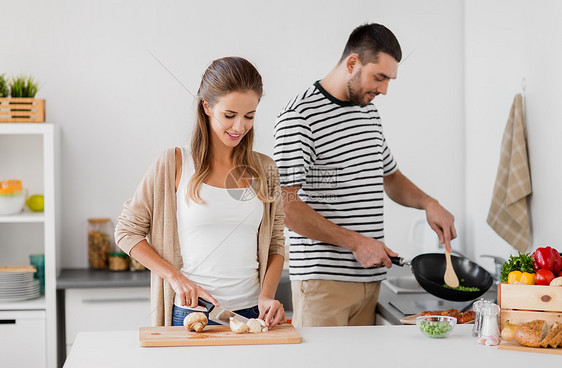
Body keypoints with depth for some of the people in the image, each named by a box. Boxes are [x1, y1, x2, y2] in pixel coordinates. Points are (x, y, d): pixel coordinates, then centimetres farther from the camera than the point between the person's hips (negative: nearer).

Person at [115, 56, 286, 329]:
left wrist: (267, 296, -5)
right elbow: (127, 231, 0)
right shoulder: (175, 164, -4)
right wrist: (176, 278, -10)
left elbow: (275, 244, 12)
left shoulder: (264, 170, 7)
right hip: (190, 314, -3)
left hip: (250, 314, 3)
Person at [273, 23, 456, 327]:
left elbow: (390, 176, 29)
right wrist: (355, 242, -15)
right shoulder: (298, 117, -11)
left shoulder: (369, 112, 15)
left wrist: (428, 203, 9)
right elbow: (284, 206, -17)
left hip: (369, 276, 7)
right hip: (323, 279, -7)